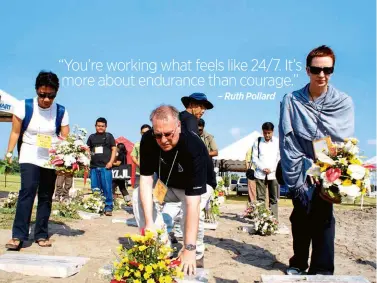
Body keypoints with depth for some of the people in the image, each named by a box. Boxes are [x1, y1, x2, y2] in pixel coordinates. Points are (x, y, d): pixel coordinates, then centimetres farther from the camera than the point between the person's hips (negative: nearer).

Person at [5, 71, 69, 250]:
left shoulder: (61, 112, -8)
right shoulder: (24, 106, -9)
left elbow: (65, 138, -6)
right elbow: (15, 132, -2)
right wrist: (9, 152, -4)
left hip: (52, 159, 2)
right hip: (29, 156, -2)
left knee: (46, 196, 7)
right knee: (27, 191, -17)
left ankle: (41, 235, 17)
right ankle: (18, 235, -12)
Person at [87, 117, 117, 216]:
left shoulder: (109, 136, 7)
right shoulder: (92, 137, 15)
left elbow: (114, 149, 3)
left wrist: (111, 162, -8)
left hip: (105, 166, -3)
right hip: (94, 167, 3)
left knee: (107, 188, -6)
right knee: (95, 189, 8)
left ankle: (108, 208, -2)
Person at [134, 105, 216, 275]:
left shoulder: (194, 148, -40)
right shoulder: (148, 140, -26)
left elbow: (193, 204, -45)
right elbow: (146, 179, -25)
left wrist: (189, 249, -47)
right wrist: (149, 223, -34)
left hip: (199, 185, -4)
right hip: (168, 184, 5)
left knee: (190, 209, -34)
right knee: (140, 196, -18)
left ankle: (196, 256, -6)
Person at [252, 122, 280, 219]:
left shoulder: (278, 142, 4)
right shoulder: (257, 142, 7)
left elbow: (280, 158, 3)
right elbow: (254, 158, 5)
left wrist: (271, 169, -9)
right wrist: (263, 168, -8)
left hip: (274, 174, 0)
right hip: (260, 174, 0)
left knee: (273, 198, 2)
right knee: (260, 198, -1)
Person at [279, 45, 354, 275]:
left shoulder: (344, 102, 0)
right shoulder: (291, 101, -2)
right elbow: (287, 142, -6)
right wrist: (296, 178, -12)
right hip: (300, 173, 1)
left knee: (323, 220, -6)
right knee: (300, 220, 11)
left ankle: (322, 271, 5)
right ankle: (299, 263, 29)